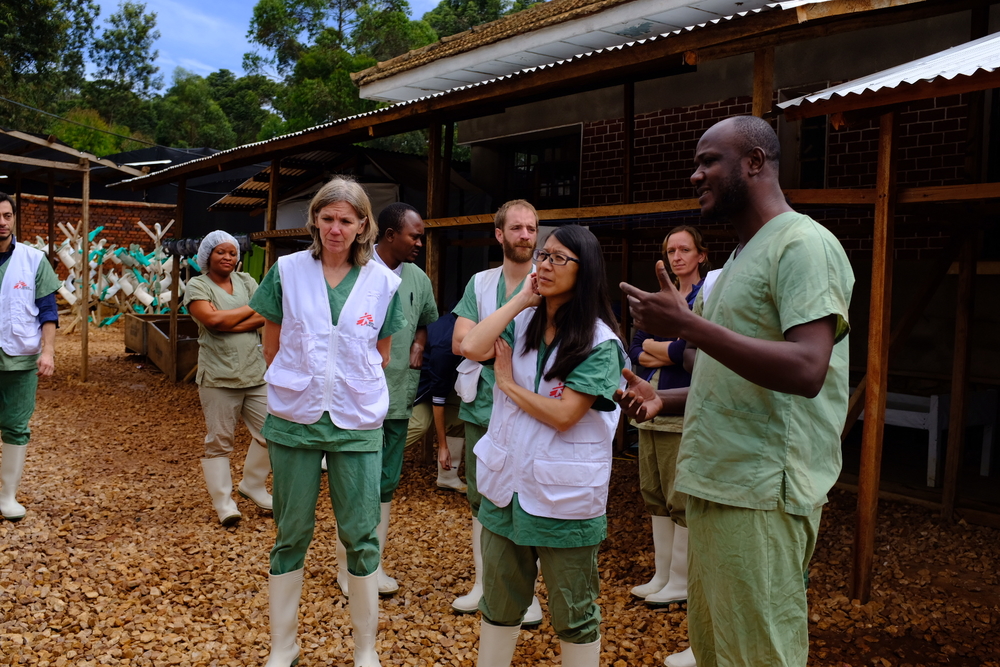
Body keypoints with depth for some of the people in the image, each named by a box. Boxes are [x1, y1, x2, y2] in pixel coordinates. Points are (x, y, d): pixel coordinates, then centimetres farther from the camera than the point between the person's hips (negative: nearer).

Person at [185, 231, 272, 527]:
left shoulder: (246, 281, 12)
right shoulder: (197, 286, 0)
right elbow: (212, 320, -17)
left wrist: (227, 323, -14)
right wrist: (250, 308, -4)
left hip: (256, 372, 5)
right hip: (219, 377, -4)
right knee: (219, 441, 2)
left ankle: (253, 486, 27)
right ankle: (223, 501, 12)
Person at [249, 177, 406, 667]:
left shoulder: (383, 282, -1)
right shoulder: (287, 271, -2)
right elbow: (273, 346, 9)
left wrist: (353, 389, 10)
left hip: (358, 423, 0)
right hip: (294, 420, 0)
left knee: (360, 535, 6)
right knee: (291, 534, 10)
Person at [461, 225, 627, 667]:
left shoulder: (599, 343, -11)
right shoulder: (523, 324, 6)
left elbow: (563, 415, -18)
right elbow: (471, 348, -11)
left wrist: (507, 383, -6)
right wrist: (522, 299, -7)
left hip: (563, 494, -5)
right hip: (506, 482, 5)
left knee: (573, 614, 10)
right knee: (498, 602, 19)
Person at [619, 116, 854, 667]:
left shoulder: (803, 244, -11)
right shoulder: (741, 256, 19)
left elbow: (806, 371, -25)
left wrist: (687, 324, -26)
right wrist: (664, 397, 15)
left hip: (761, 496, -9)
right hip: (713, 483, 9)